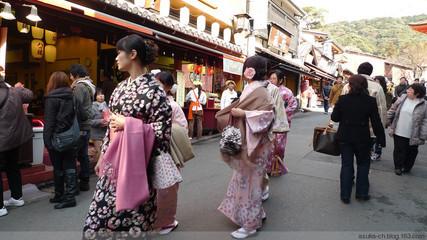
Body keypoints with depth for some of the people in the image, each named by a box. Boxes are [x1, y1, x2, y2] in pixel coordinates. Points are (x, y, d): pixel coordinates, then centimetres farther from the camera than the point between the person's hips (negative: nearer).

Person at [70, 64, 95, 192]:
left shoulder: (79, 87, -13)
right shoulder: (88, 86, 15)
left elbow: (76, 107, -21)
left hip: (80, 127, -9)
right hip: (86, 126, 9)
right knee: (83, 155, 12)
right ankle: (84, 182, 19)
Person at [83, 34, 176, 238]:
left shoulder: (153, 89, -12)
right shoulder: (121, 87, 10)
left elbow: (162, 130, -16)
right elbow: (112, 124, 14)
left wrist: (127, 124, -17)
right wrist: (102, 157, 15)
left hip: (135, 162, -7)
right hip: (113, 161, 7)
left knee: (132, 219, 7)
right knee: (100, 214, 14)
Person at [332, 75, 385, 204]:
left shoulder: (342, 99, -11)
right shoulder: (370, 101, -9)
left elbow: (334, 118, -5)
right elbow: (376, 122, -5)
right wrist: (381, 139, 4)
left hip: (345, 137, 0)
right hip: (362, 138, 0)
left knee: (346, 165, 9)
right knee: (363, 164, 19)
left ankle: (345, 195, 14)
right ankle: (362, 193, 23)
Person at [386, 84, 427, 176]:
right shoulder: (402, 98, -3)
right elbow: (392, 110, 8)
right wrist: (388, 121, 9)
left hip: (413, 136, -1)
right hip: (399, 132, 2)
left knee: (411, 152, 15)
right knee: (398, 150, 11)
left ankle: (407, 167, 37)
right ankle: (398, 167, 30)